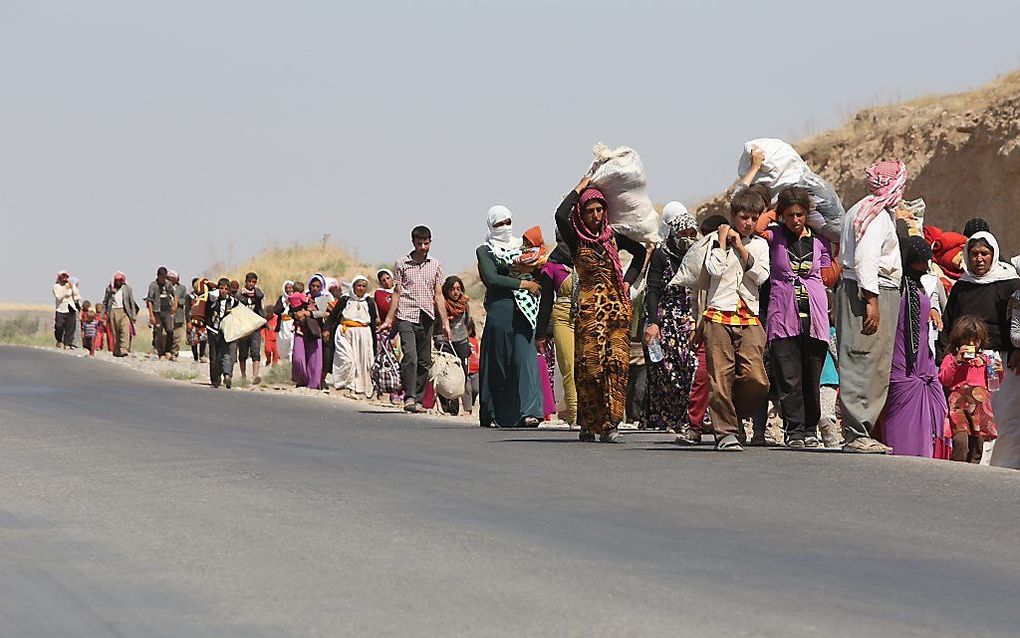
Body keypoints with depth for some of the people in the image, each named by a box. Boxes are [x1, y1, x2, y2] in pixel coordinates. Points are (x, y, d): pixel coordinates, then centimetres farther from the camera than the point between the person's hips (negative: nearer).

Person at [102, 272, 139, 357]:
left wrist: (133, 316, 4)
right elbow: (105, 302, 16)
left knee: (125, 330, -17)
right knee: (115, 333, 2)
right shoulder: (109, 289, 10)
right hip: (113, 311, 2)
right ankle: (116, 351, 10)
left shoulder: (127, 288, 8)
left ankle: (124, 350, -24)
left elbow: (132, 302, 9)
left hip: (124, 312, -2)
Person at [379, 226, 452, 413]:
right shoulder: (402, 264, 5)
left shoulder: (435, 265, 12)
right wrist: (388, 320, 2)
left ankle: (418, 399, 11)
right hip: (406, 316, -3)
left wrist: (445, 322, 8)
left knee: (424, 362, 4)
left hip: (427, 318, 3)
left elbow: (438, 296, 14)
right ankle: (409, 397, -21)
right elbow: (396, 294, 7)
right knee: (410, 356, -19)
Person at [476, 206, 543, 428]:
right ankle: (491, 415, 8)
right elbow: (490, 278, -9)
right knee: (497, 362, 0)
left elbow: (537, 276, 21)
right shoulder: (484, 251, 7)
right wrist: (523, 284, -11)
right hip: (499, 310, -2)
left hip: (523, 310, 2)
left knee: (524, 356, -11)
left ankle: (529, 412, -21)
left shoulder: (522, 247, 19)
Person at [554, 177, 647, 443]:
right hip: (589, 308, -3)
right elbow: (560, 215, -18)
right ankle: (588, 424, 1)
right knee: (589, 365, -8)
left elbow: (640, 251, 27)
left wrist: (628, 281, 14)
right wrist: (579, 188, -5)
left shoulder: (612, 236, 12)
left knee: (617, 363, -8)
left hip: (618, 306, 3)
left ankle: (609, 425, -8)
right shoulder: (576, 240, 2)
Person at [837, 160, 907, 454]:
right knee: (866, 365, -12)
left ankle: (857, 433, 11)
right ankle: (857, 434, -14)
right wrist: (872, 300, -23)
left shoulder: (860, 210, 23)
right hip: (869, 290, -10)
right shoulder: (877, 214, -9)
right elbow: (866, 259, -19)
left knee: (872, 367, 10)